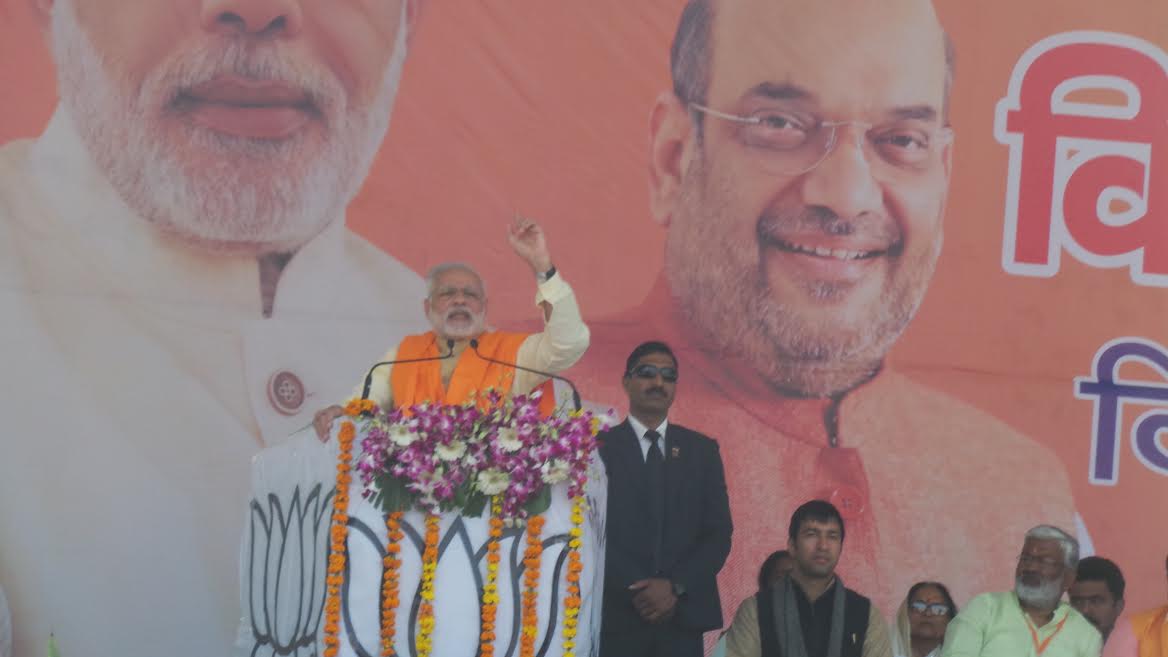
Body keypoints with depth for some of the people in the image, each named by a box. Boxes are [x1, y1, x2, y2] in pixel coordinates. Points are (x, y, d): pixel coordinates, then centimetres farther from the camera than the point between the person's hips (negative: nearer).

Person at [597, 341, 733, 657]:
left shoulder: (702, 450, 11)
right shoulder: (598, 447, 3)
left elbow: (719, 532, 5)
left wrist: (675, 587, -9)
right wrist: (637, 590, -13)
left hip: (684, 616, 2)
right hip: (616, 616, -2)